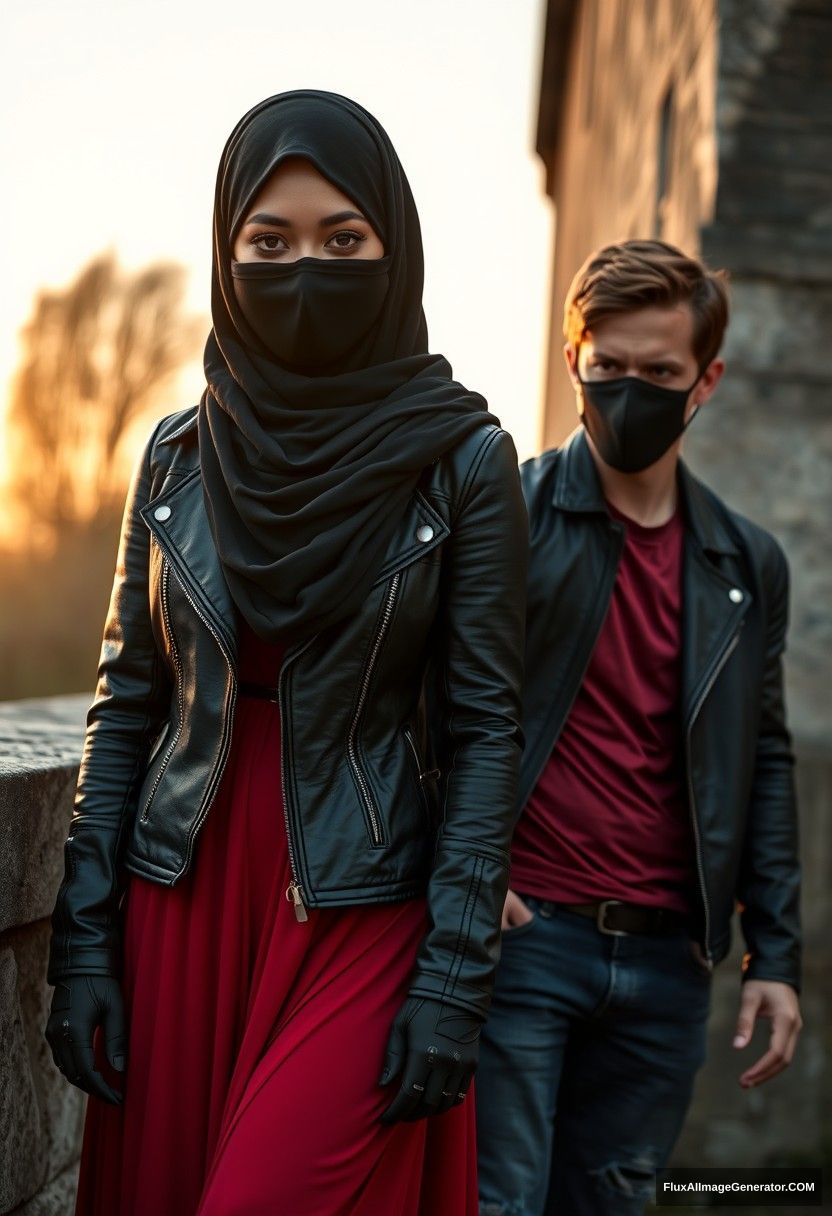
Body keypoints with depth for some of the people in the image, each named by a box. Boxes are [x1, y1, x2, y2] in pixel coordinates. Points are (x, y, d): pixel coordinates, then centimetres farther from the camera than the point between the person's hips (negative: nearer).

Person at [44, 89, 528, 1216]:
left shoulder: (463, 458, -5)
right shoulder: (178, 454, 5)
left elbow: (484, 726, -6)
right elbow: (126, 704, 7)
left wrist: (455, 976, -11)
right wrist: (85, 938, 1)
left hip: (364, 917, -3)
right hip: (180, 902, 3)